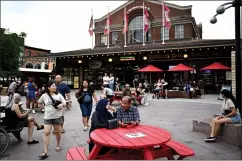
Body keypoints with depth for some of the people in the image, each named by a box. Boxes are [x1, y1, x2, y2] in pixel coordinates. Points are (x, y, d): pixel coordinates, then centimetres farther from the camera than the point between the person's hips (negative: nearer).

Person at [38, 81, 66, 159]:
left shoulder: (58, 95, -2)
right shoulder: (44, 96, 0)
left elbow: (64, 103, -3)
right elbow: (39, 103, 17)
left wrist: (62, 104, -25)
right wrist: (45, 108, 6)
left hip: (57, 117, 0)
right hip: (47, 117, 0)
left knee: (57, 132, 13)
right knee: (46, 133, -5)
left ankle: (58, 145, 36)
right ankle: (45, 152, -1)